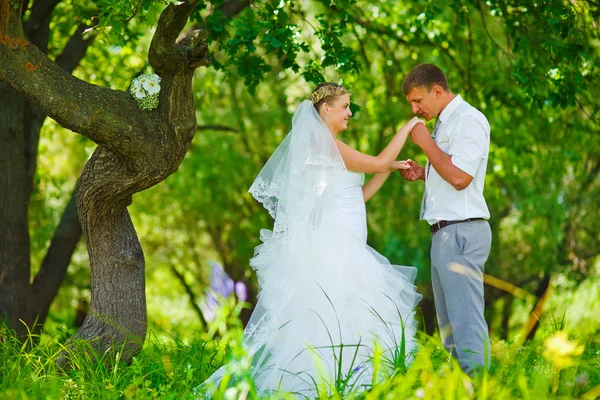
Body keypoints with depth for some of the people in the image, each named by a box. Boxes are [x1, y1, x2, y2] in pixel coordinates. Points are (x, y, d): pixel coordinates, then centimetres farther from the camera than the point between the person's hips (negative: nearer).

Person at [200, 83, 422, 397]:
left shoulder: (328, 145, 20)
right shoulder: (323, 142, -9)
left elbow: (358, 196, 22)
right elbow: (378, 162, -10)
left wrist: (390, 168, 16)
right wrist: (406, 129, 1)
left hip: (343, 249, 10)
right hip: (331, 246, -10)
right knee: (335, 320, -13)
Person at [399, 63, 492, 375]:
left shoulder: (468, 120, -11)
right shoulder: (446, 123, 18)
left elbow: (459, 177, -22)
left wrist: (426, 142, -13)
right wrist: (422, 173, 11)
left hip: (460, 232, -10)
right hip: (445, 233, 10)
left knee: (466, 318, -13)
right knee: (448, 323, 12)